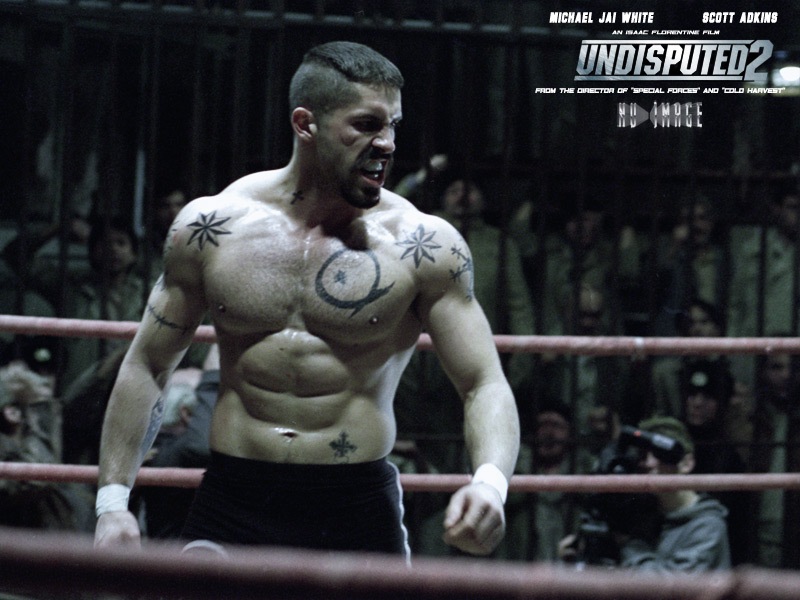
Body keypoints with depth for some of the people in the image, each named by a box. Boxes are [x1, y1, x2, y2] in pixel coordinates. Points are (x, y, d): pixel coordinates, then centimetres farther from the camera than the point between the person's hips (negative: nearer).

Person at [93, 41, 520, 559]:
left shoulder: (422, 246, -2)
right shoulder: (211, 227, 3)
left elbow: (485, 384, -3)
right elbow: (147, 367, 12)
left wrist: (490, 482, -24)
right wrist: (113, 501, 5)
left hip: (359, 516, -1)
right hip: (232, 503, 1)